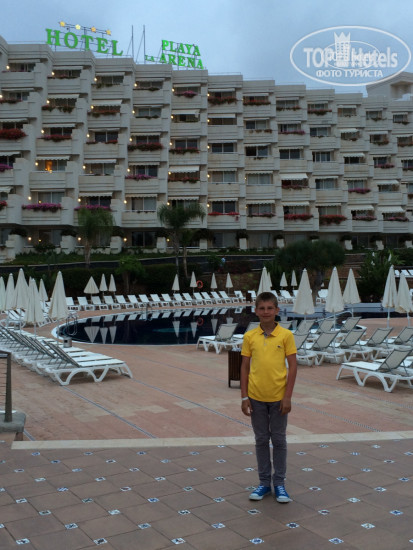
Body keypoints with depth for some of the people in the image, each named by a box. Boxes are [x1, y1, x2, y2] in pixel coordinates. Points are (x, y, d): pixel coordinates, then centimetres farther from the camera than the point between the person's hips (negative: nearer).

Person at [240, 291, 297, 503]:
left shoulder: (286, 335, -7)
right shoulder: (249, 336, -1)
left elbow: (293, 367, -5)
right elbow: (245, 367, 2)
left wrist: (288, 396, -9)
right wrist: (244, 397, -1)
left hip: (278, 397, -2)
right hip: (256, 397, 2)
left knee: (279, 440, 10)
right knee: (261, 440, 12)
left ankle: (279, 483, 24)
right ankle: (264, 482, 25)